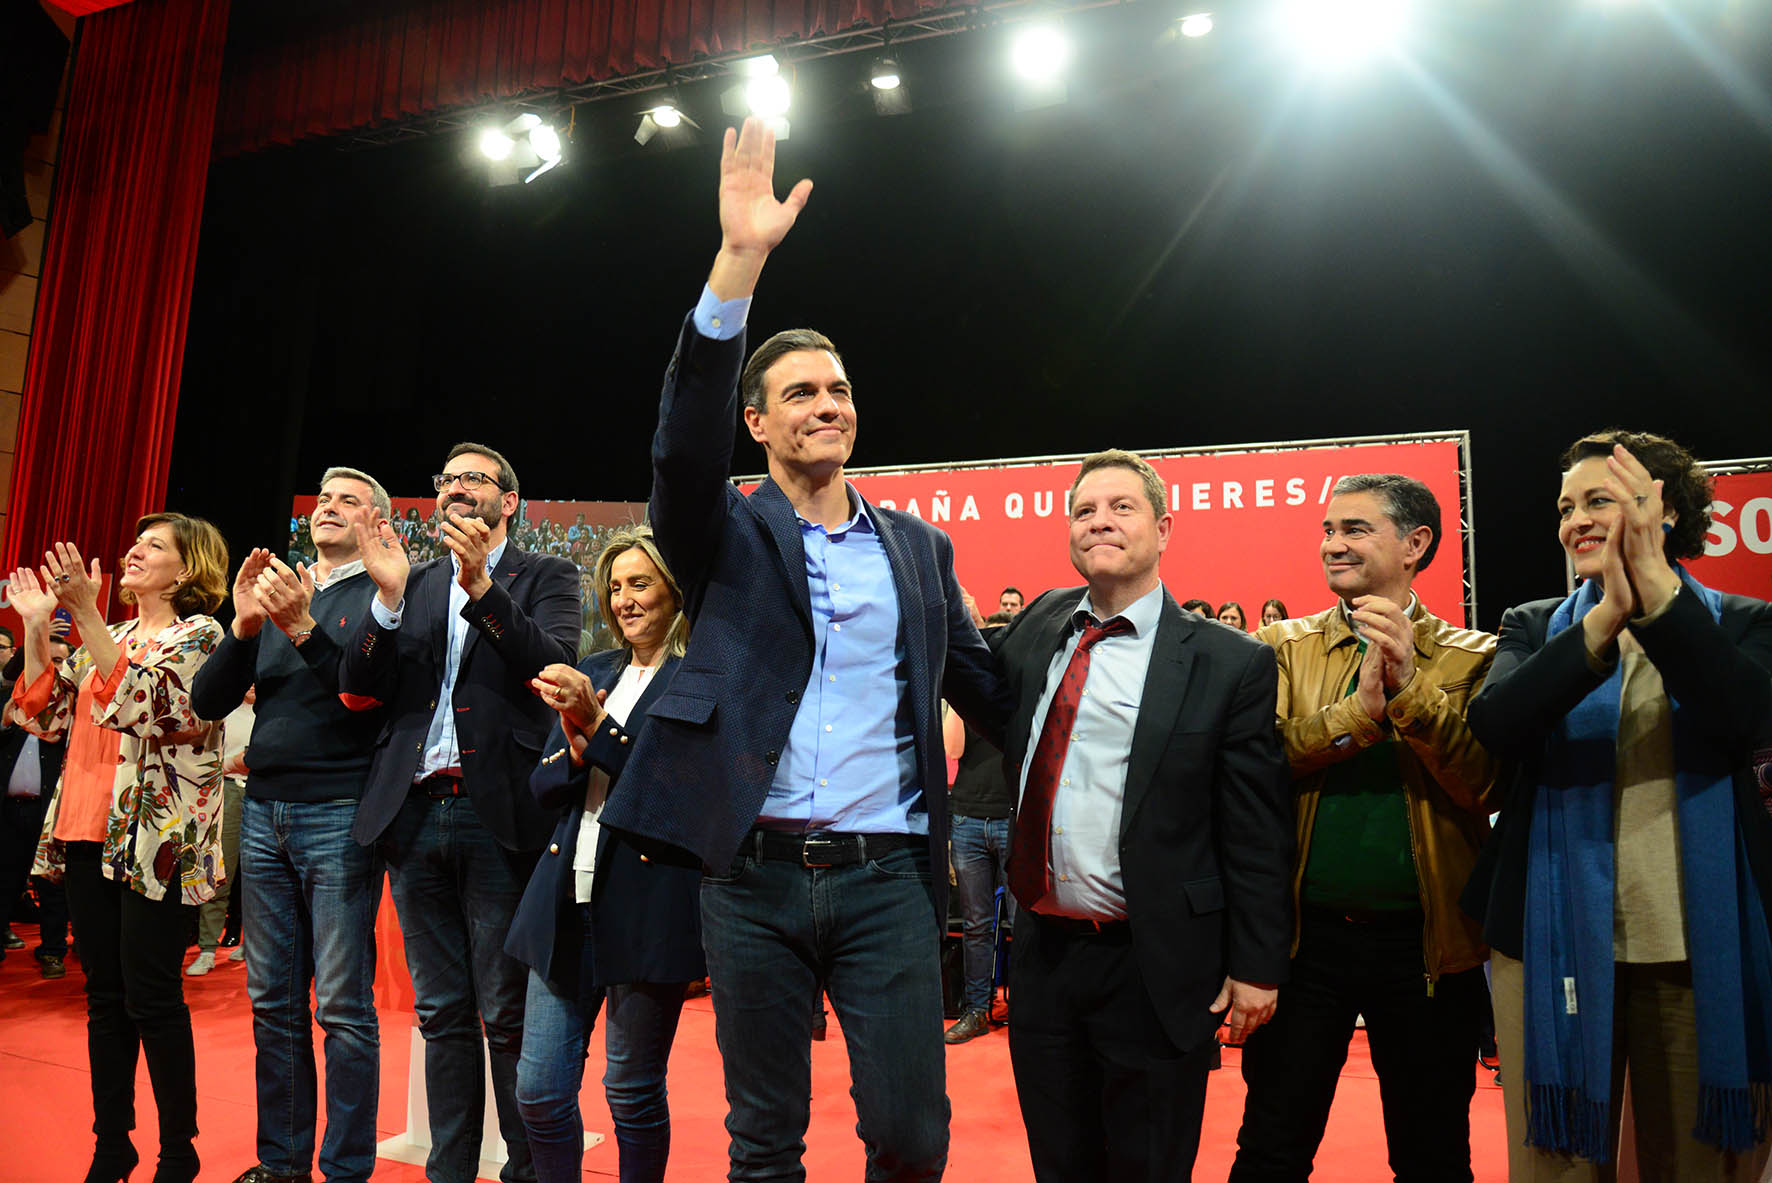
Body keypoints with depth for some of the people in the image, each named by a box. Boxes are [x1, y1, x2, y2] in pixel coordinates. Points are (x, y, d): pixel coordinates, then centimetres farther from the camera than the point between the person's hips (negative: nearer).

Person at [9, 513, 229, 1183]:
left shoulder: (198, 634, -4)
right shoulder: (107, 636, 18)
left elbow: (138, 703, -19)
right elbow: (44, 714, 14)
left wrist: (86, 613, -22)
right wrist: (36, 626, 5)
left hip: (153, 840, -7)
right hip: (89, 835, 7)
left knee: (151, 998, -4)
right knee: (104, 998, 12)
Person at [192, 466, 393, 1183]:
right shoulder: (278, 589, 15)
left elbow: (374, 693, -15)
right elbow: (207, 702, 9)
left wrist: (303, 628, -21)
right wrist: (244, 626, -6)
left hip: (339, 816, -6)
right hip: (264, 811, 6)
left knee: (342, 1005, -1)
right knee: (272, 999, 12)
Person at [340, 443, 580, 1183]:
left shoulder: (544, 577, 6)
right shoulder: (414, 582, 17)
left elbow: (553, 663, -12)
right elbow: (357, 689, 7)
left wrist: (482, 586, -21)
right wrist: (389, 598, -7)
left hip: (499, 815, -4)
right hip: (416, 815, 4)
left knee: (507, 1015, 1)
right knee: (441, 1013, 12)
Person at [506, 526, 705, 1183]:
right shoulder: (593, 672, 14)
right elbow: (542, 786, 13)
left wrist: (594, 725, -19)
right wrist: (575, 746, -8)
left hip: (650, 901, -5)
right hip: (569, 900, 6)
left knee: (633, 1092, 7)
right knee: (539, 1088, 9)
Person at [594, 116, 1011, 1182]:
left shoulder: (920, 548, 11)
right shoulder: (730, 535, 3)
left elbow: (982, 686, 14)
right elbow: (683, 449, -16)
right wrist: (740, 262, -24)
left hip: (887, 873, 1)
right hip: (754, 874, -1)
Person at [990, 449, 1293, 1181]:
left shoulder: (1230, 666, -10)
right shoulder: (1038, 630, 5)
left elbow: (1256, 835, -8)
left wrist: (1255, 967, -8)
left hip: (1153, 971, -4)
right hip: (1042, 953, 5)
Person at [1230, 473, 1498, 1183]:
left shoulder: (1471, 657, 1)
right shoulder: (1286, 646, 4)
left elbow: (1487, 782, -13)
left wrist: (1412, 687, -24)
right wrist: (1359, 711, -22)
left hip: (1424, 940, 0)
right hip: (1306, 934, 1)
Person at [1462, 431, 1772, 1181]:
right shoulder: (1535, 627, 6)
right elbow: (1495, 723, -14)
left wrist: (1655, 585, -25)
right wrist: (1606, 619, -25)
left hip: (1703, 946, 0)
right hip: (1557, 941, 0)